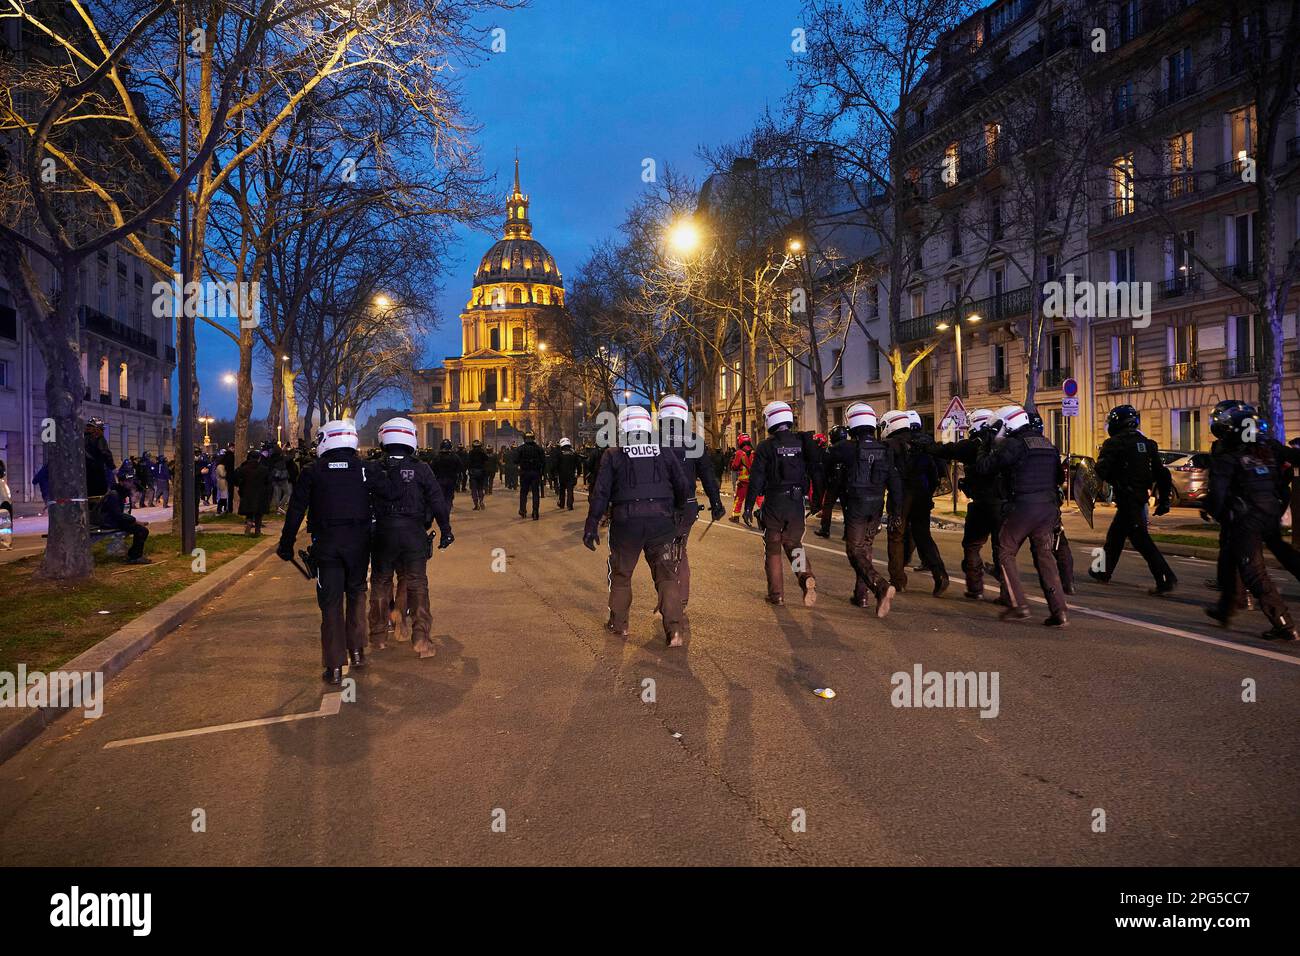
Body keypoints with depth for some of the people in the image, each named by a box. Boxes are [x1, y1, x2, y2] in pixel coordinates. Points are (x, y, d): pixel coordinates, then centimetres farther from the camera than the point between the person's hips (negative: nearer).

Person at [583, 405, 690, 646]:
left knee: (621, 575, 17)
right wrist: (674, 511, 26)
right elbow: (683, 488, 9)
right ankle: (674, 630, -4)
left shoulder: (613, 456, 0)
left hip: (626, 522, -1)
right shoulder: (665, 454, 6)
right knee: (666, 576, 5)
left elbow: (600, 493, -4)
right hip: (661, 521, 1)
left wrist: (592, 524, 0)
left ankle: (618, 623, 28)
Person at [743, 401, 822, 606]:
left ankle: (776, 594, 11)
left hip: (774, 502, -3)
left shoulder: (766, 446, -7)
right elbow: (816, 472, 6)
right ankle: (806, 576, -9)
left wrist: (748, 506, -5)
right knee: (794, 543, 17)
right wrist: (818, 499, 14)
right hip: (797, 502, 3)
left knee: (773, 547, 9)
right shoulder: (803, 442, 4)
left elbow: (756, 479, -9)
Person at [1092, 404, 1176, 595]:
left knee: (1141, 540, -7)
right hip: (1141, 498, 8)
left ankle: (1166, 579, -11)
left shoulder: (1114, 443, -11)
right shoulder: (1147, 443, 11)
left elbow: (1102, 471, -18)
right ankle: (1104, 572, 31)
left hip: (1126, 499, -8)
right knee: (1115, 535, 20)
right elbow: (1161, 473, 11)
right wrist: (1164, 499, 15)